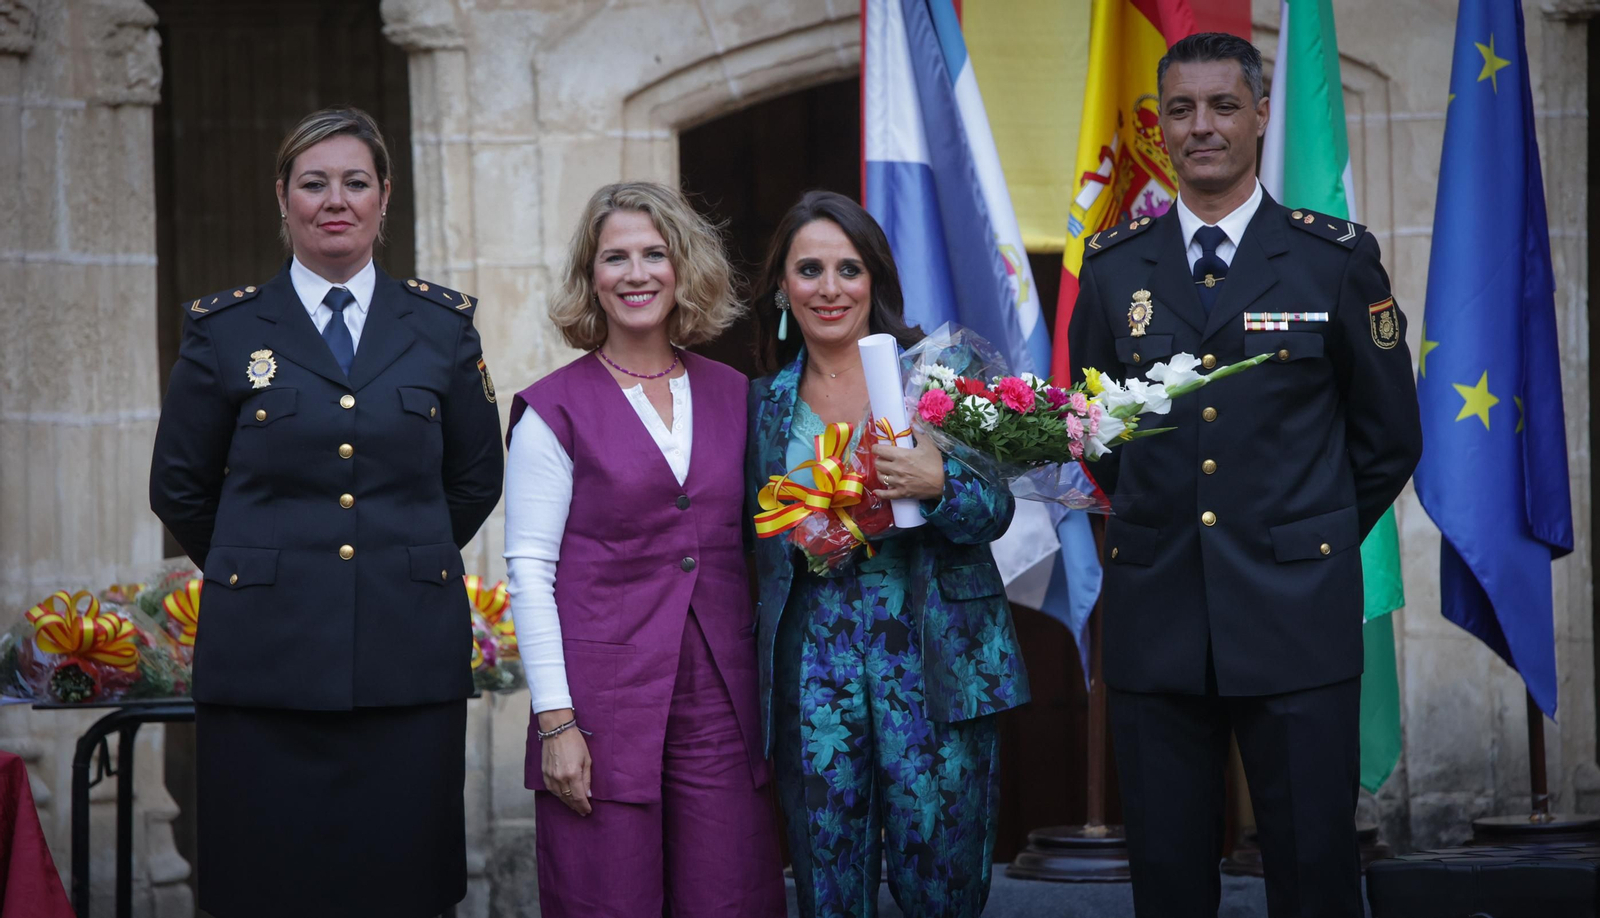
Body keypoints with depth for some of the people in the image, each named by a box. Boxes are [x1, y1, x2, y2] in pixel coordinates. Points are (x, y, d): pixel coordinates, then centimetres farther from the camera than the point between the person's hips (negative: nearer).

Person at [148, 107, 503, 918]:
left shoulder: (443, 325, 9)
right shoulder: (223, 329, 5)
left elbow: (476, 478, 17)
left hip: (408, 662, 1)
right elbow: (179, 490, 12)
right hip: (267, 661, -1)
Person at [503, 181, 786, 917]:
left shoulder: (732, 396, 11)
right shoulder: (556, 409, -1)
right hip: (604, 707, -3)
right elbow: (528, 571, -4)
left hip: (719, 703, 3)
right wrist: (555, 721, -10)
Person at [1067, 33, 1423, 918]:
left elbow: (1389, 439, 9)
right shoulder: (1114, 264, 8)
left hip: (1297, 619, -2)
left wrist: (1305, 542, 11)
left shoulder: (1337, 259, 2)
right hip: (1155, 616, 2)